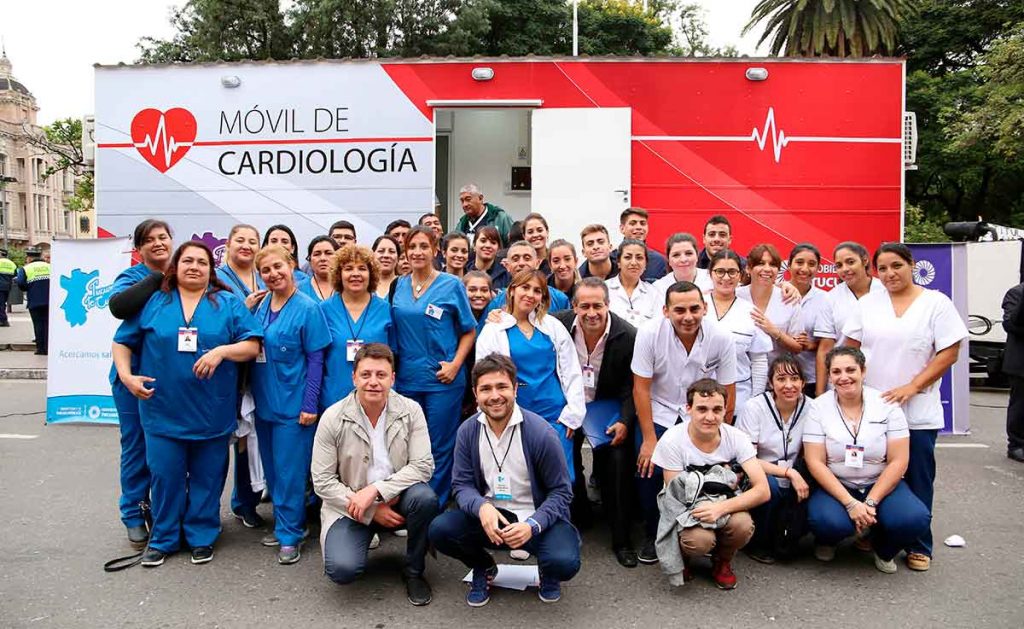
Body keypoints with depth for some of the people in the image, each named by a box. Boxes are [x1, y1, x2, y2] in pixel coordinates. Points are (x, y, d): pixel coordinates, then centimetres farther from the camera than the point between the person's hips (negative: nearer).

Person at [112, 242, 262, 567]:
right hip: (163, 410, 1)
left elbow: (252, 346, -3)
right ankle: (162, 539, 26)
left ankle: (201, 537, 25)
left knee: (207, 478, 9)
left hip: (212, 413, -1)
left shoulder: (228, 304, 3)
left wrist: (222, 350, -19)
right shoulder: (152, 303, 6)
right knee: (164, 476, 7)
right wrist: (126, 376, -3)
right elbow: (122, 342, 12)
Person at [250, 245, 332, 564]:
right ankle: (282, 524, 31)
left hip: (293, 403, -6)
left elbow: (316, 359, -11)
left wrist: (310, 404, -14)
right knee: (271, 469, 16)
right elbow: (250, 350, 16)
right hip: (264, 402, 6)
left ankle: (289, 535, 14)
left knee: (290, 472, 1)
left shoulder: (307, 308, -10)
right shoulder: (260, 306, 6)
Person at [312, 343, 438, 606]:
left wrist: (375, 490, -25)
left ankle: (413, 571, -4)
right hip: (350, 507, -1)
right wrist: (372, 512, -15)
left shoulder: (411, 411, -8)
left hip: (396, 498, 1)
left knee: (425, 497, -31)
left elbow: (423, 465, -14)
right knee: (342, 569, -25)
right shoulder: (332, 418, -10)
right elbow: (322, 481, -9)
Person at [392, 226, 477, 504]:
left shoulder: (451, 285, -2)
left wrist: (455, 365, -11)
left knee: (439, 448, 3)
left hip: (441, 379, -3)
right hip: (406, 378, 4)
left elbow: (469, 331, 1)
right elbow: (394, 331, 15)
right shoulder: (399, 286, 8)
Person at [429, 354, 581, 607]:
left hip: (536, 517, -3)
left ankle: (547, 573, 12)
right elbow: (461, 484, -3)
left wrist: (532, 525, -27)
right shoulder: (468, 431, -6)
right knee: (439, 530, -21)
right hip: (488, 514, 3)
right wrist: (481, 507, -26)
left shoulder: (541, 433, -17)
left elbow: (560, 492, -11)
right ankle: (483, 567, 13)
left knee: (564, 562, -31)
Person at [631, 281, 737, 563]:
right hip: (657, 413, -1)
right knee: (649, 469, -18)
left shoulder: (722, 339, -14)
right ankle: (653, 535, 8)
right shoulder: (649, 333, -18)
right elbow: (641, 388, -13)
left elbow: (727, 395, -5)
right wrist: (649, 440, -15)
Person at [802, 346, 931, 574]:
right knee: (827, 521, -32)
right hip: (834, 485, -1)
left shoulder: (886, 405, -4)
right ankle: (827, 540, 8)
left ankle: (883, 550, 9)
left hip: (880, 484, 1)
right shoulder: (819, 407, -6)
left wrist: (870, 503, -17)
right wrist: (850, 503, -20)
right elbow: (815, 462, -11)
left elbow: (898, 461, -8)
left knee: (914, 519, -27)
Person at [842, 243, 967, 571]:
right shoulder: (868, 303, 7)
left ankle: (919, 546, 20)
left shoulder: (936, 303, -2)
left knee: (918, 480, 7)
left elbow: (949, 353, -7)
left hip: (918, 412, -2)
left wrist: (911, 387, -14)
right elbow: (850, 347, 9)